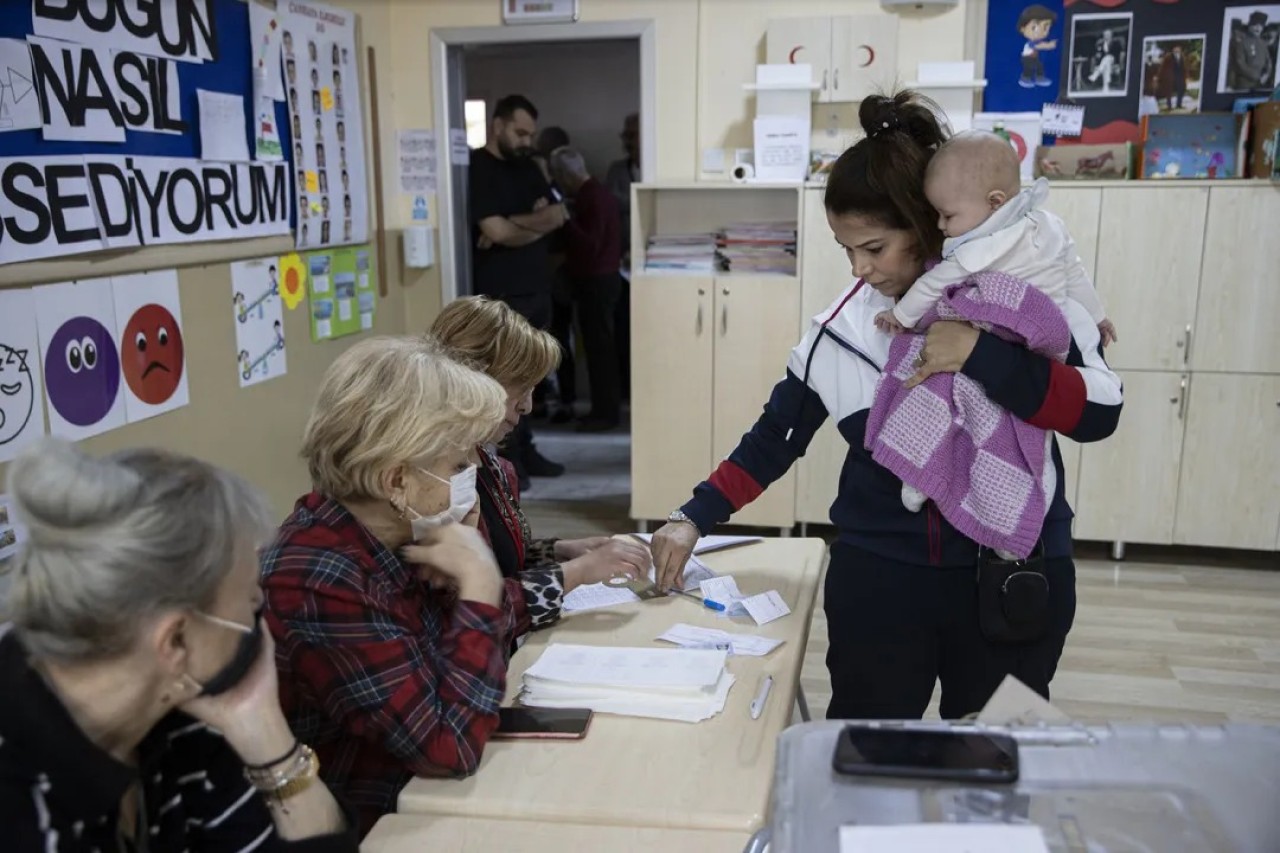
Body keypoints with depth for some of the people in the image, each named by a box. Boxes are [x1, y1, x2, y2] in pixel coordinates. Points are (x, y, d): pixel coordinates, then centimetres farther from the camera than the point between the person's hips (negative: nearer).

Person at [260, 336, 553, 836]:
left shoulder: (395, 540, -4)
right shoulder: (317, 584, -28)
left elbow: (494, 624, 12)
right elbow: (451, 745, -28)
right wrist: (477, 582, -25)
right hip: (373, 825, -7)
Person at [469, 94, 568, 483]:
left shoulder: (527, 168, 15)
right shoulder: (476, 168, -10)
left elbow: (558, 215, 3)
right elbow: (496, 231, -19)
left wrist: (514, 224, -13)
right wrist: (536, 224, -2)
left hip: (537, 288, 8)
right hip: (499, 294, -7)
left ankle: (524, 451, 22)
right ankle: (505, 461, 7)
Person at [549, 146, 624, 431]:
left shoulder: (592, 197, -18)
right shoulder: (594, 193, 14)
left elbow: (590, 244, -24)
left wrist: (564, 220, -21)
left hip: (596, 281, -10)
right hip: (598, 279, 10)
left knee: (598, 346, -6)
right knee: (600, 345, 13)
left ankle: (606, 412, 0)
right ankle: (606, 408, 19)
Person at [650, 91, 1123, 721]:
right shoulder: (842, 324, -2)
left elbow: (1098, 413, -15)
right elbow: (775, 436, 5)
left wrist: (982, 353, -25)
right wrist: (694, 518, -2)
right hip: (877, 576, 2)